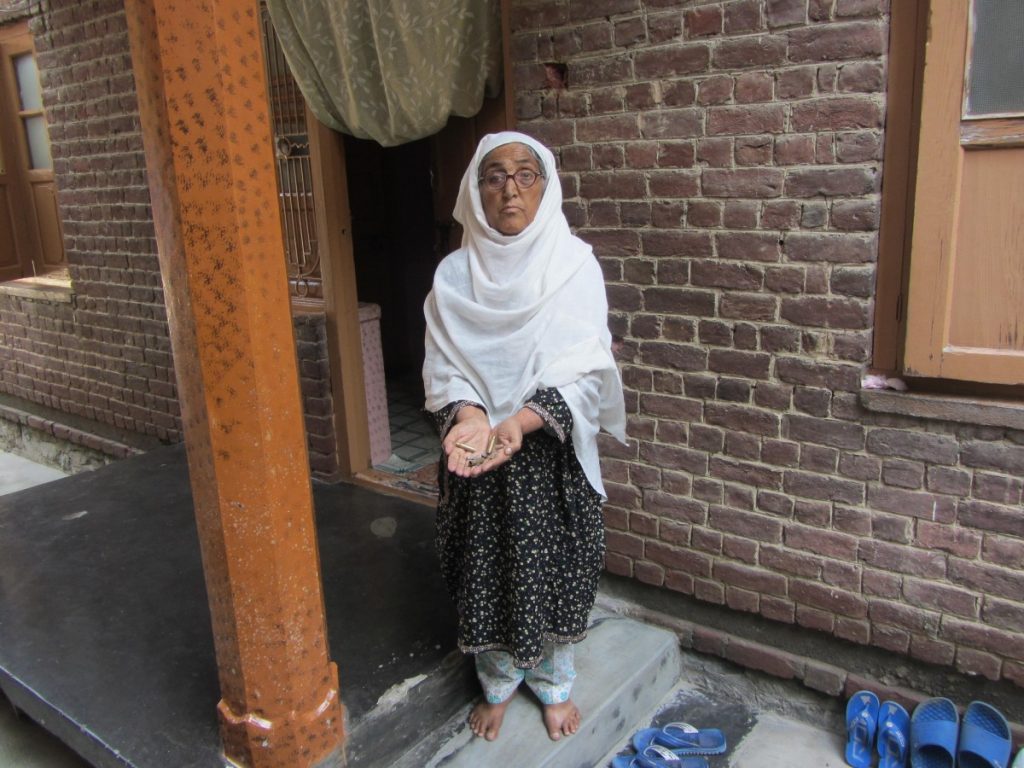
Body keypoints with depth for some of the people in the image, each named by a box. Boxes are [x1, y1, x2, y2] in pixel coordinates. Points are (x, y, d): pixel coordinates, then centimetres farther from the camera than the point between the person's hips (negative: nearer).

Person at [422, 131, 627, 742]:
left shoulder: (575, 265, -8)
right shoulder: (454, 274, -2)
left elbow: (583, 369, -15)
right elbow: (444, 368, -5)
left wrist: (519, 421, -30)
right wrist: (469, 413, -27)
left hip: (550, 450, -1)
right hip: (476, 452, 2)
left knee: (554, 571, 13)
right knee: (485, 573, 14)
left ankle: (554, 683, 41)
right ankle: (498, 685, 41)